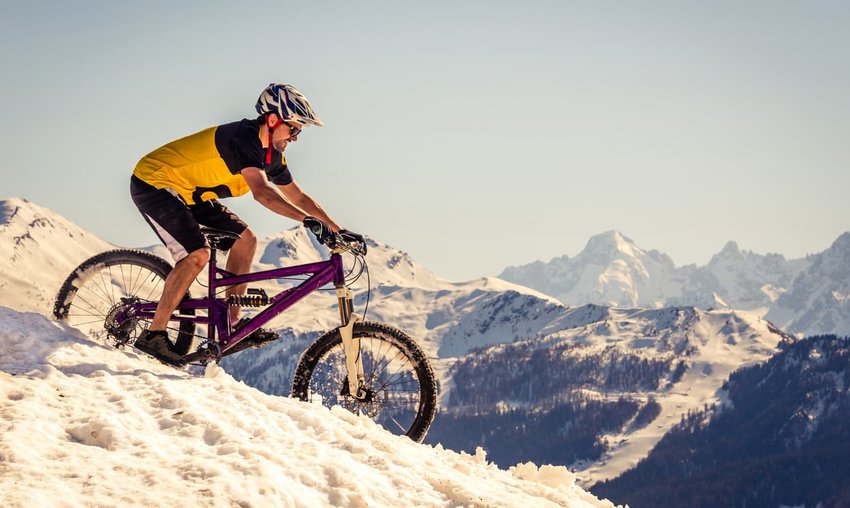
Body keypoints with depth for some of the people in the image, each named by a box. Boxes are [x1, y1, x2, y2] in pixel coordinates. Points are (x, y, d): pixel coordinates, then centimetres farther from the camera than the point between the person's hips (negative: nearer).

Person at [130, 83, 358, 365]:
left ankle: (231, 322, 5)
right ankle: (153, 334, -19)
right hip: (153, 183, -10)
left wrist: (338, 231, 3)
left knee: (244, 239, 1)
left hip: (185, 191, 10)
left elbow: (298, 197, 10)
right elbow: (261, 192, -41)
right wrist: (308, 220, -48)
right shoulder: (244, 138, -27)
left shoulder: (272, 156, 3)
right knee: (197, 254, -24)